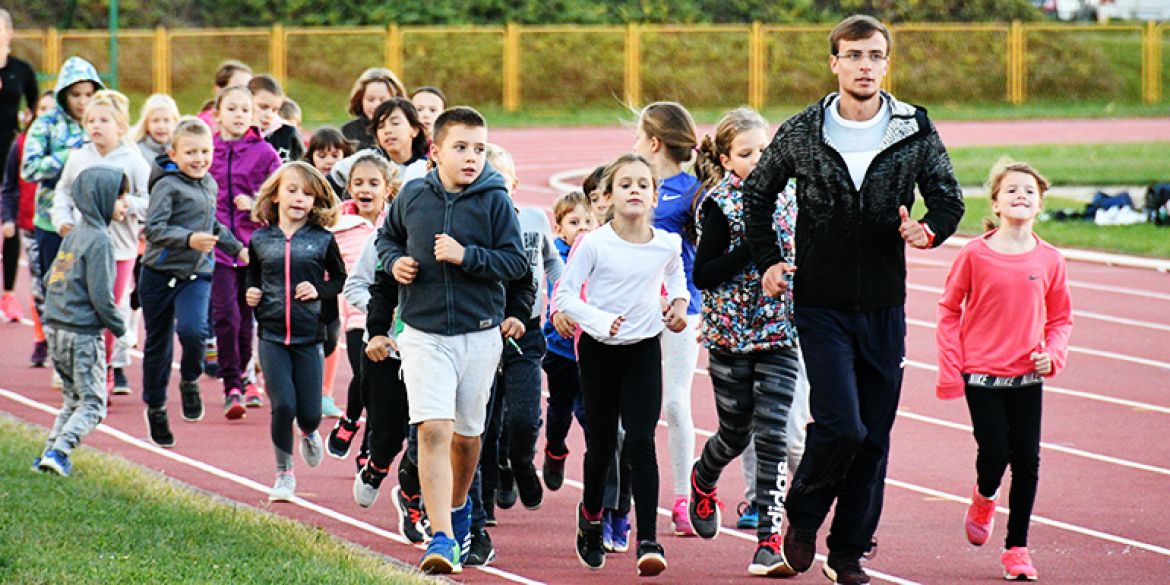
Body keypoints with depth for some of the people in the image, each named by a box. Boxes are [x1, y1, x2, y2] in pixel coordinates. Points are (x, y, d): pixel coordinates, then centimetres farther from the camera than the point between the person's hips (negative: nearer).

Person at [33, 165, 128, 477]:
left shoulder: (73, 235, 12)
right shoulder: (99, 240, -15)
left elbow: (50, 279, 18)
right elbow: (101, 295, -18)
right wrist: (119, 327, -5)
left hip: (56, 330, 8)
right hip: (83, 334, -8)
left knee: (73, 398, 19)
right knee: (92, 404, -3)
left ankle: (50, 453, 14)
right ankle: (58, 451, -16)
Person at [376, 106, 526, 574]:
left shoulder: (495, 201, -6)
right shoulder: (412, 196, 0)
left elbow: (516, 262, -8)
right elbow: (387, 236, 17)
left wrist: (467, 255, -20)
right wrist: (394, 261, -4)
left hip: (479, 334, 0)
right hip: (423, 334, 0)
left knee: (467, 432, 16)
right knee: (433, 430, -13)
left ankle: (458, 505, 45)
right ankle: (442, 538, -17)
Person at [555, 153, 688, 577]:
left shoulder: (667, 244, -3)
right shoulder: (594, 245, -13)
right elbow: (564, 295, -12)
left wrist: (679, 301, 1)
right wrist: (599, 320, -26)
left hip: (644, 351, 1)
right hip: (599, 351, -1)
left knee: (641, 443, -11)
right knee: (602, 444, 9)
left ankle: (648, 540, -13)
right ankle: (590, 515, 37)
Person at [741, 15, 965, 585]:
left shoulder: (915, 133, -1)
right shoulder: (801, 134, -2)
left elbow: (949, 200, 3)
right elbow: (757, 194, 13)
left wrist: (929, 230, -19)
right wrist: (768, 260, 6)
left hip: (884, 307, 2)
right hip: (821, 306, -2)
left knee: (874, 437, 6)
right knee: (842, 426, -15)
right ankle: (802, 516, 12)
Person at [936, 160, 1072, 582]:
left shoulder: (1049, 261, 0)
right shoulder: (975, 255, -6)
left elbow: (1061, 318, 11)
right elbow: (949, 311, 1)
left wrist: (1053, 354, -8)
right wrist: (951, 371, -3)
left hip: (1027, 378, 2)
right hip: (982, 376, -2)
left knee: (1027, 461, 2)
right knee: (994, 453, -9)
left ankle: (1017, 547, 14)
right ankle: (984, 498, 27)